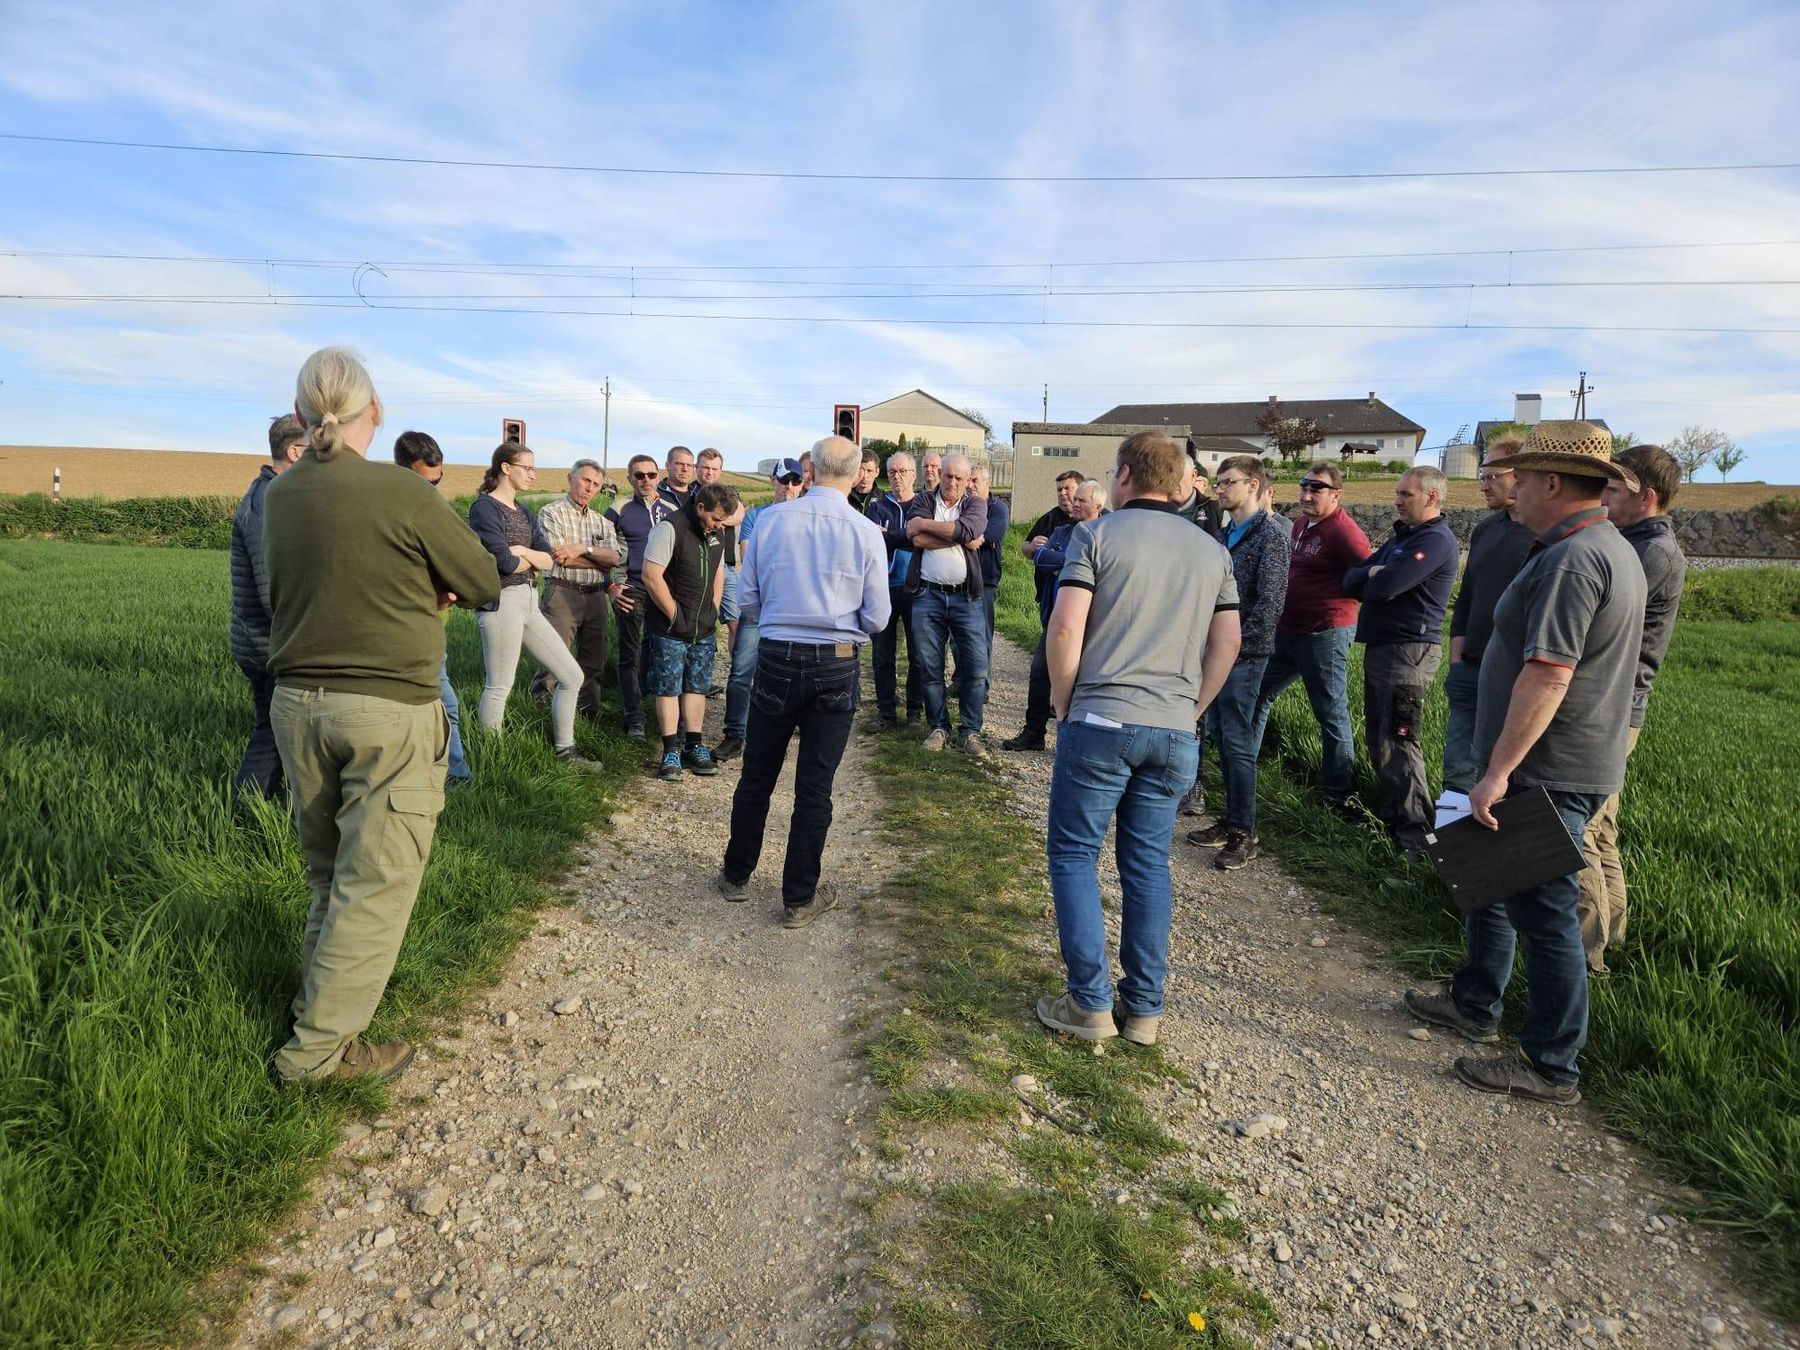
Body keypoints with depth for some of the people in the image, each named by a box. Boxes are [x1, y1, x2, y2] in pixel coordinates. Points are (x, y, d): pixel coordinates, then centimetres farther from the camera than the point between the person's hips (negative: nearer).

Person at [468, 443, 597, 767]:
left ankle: (564, 751, 19)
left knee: (572, 676, 9)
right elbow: (504, 563, -18)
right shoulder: (485, 507, -9)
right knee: (499, 687, -1)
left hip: (526, 600, 9)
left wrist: (522, 551, -11)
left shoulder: (523, 511, 15)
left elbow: (549, 560, 7)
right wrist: (533, 561, 1)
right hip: (501, 603, -9)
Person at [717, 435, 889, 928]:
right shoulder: (866, 533, -8)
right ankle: (800, 898, 18)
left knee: (757, 775, 16)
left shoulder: (771, 519, -4)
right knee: (815, 785, 8)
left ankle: (736, 875, 33)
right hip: (837, 666, -1)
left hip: (777, 659, 1)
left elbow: (749, 597, 3)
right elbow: (877, 618, -4)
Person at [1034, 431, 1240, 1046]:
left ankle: (1090, 1003, 8)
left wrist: (1062, 698, 1)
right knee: (1148, 863, 13)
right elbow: (1227, 643, 12)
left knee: (1073, 854, 7)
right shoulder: (1212, 550, 13)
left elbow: (1065, 626, -12)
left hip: (1101, 720, -5)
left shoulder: (1096, 533, -3)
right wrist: (1190, 708, 17)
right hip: (1175, 734, 5)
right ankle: (1145, 1008, 18)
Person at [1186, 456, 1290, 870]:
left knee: (1237, 741, -4)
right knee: (1220, 737, 12)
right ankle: (1231, 818, 23)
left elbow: (1270, 603, -17)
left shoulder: (1271, 534, -11)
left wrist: (1236, 643, -17)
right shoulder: (1227, 533, 14)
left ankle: (1244, 833, 5)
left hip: (1244, 654, -8)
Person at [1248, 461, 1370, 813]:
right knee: (1257, 694, 17)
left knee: (1332, 714, 1)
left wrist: (1336, 603, -12)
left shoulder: (1343, 531, -16)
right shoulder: (1301, 523, 12)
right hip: (1287, 631, 10)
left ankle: (1338, 794, 12)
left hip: (1324, 635, -9)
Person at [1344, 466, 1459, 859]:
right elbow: (1351, 581, 12)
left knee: (1397, 745, -8)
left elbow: (1385, 587, -23)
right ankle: (1392, 817, 27)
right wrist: (1374, 574, -9)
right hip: (1379, 648, 10)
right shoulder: (1401, 536, 19)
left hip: (1408, 652, -10)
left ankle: (1414, 837, -2)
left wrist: (1370, 578, -1)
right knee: (1379, 741, 15)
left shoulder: (1436, 541, -12)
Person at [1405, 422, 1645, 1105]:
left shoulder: (1571, 558, -20)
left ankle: (1552, 1067, 13)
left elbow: (1548, 673, -27)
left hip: (1548, 773, -11)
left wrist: (1499, 771, -25)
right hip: (1567, 763, 11)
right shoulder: (1613, 550, 15)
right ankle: (1474, 1005, 36)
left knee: (1542, 913, 0)